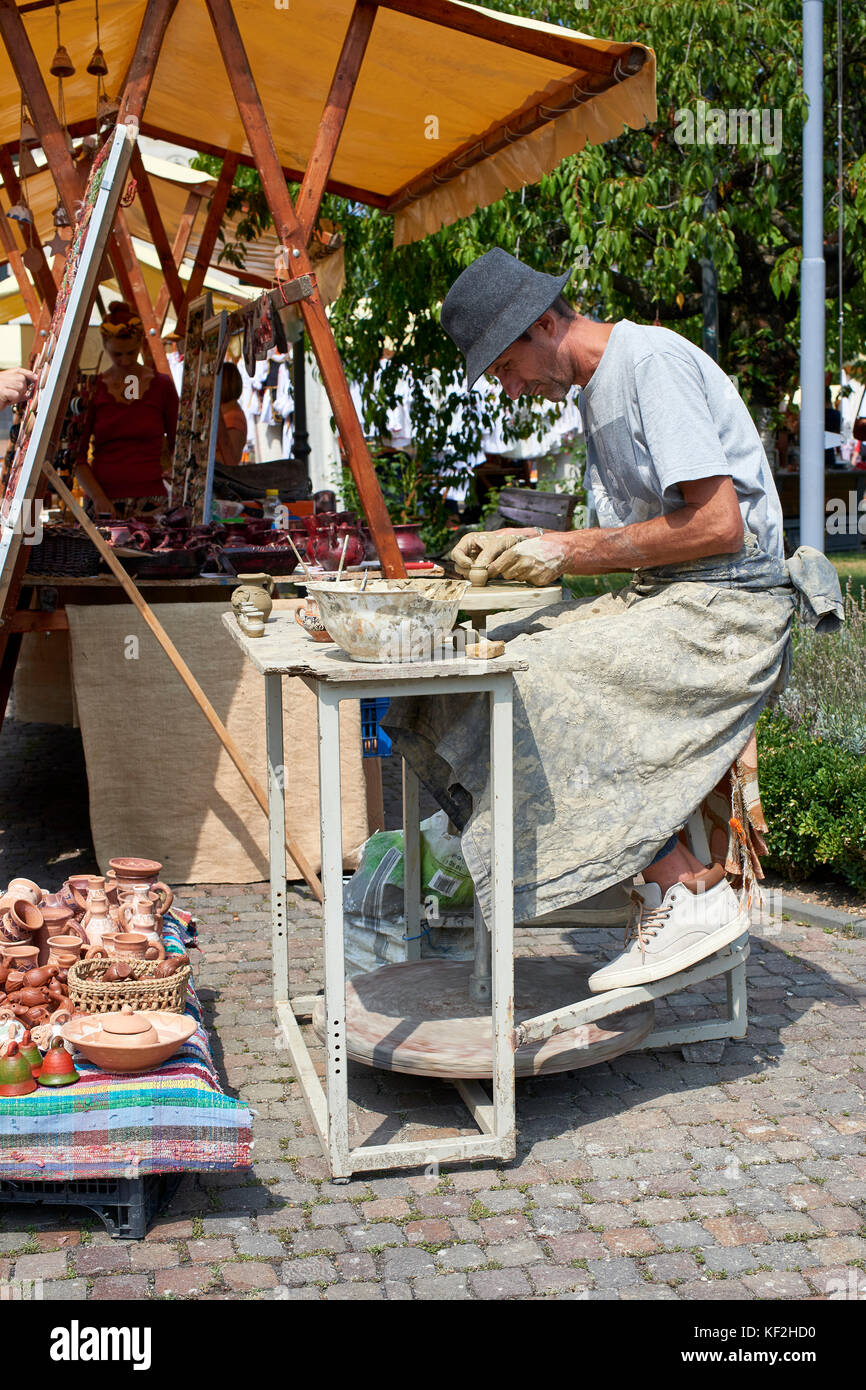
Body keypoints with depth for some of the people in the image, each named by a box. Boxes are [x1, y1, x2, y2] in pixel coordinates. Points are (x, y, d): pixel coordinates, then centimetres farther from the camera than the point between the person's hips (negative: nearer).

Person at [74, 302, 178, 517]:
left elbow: (178, 446, 18)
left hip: (150, 497, 0)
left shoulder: (162, 386, 7)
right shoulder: (92, 389, 7)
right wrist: (98, 497, -9)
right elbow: (77, 456, 5)